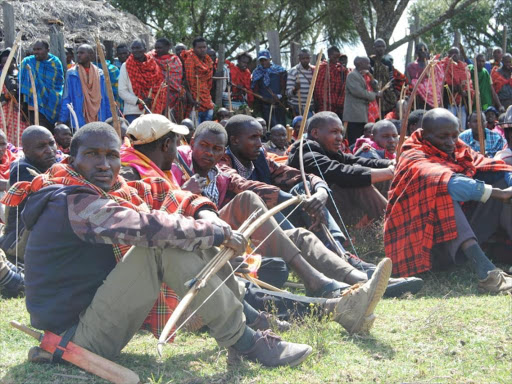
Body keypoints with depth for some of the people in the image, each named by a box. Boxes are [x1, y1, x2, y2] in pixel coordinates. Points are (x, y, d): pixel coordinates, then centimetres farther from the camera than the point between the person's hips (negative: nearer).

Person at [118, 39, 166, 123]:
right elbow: (122, 91, -3)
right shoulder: (126, 66, 2)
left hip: (151, 112, 3)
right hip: (132, 112, -3)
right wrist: (138, 101, -14)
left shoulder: (154, 65, 10)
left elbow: (160, 87, 8)